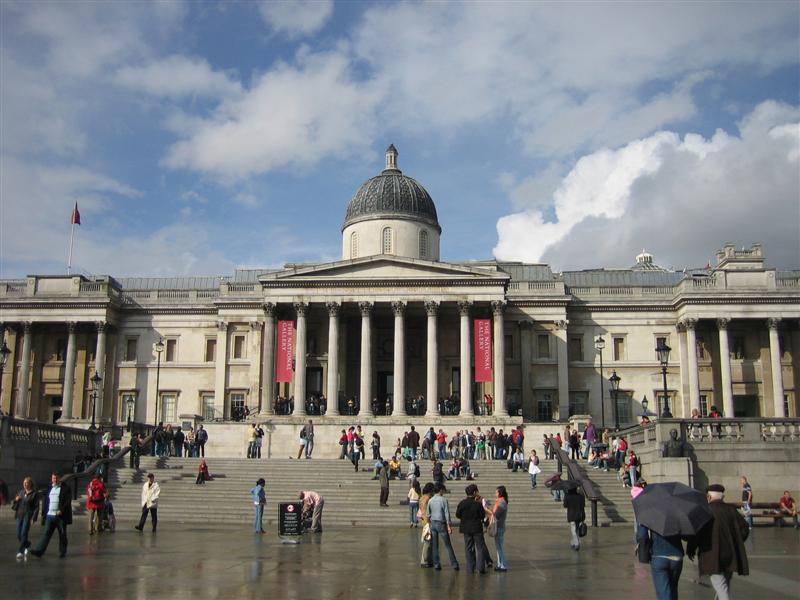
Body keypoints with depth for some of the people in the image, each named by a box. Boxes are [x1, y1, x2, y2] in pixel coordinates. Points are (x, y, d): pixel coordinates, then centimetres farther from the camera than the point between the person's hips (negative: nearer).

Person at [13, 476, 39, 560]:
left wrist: (33, 518, -14)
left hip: (28, 516, -6)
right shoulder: (20, 492, 14)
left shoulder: (35, 494, -2)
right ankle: (28, 544, 33)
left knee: (24, 534, -14)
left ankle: (21, 552, -13)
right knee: (19, 535, 6)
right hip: (19, 515, 6)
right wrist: (16, 500, -5)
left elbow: (36, 507, -6)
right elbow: (13, 505, 18)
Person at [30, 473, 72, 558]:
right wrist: (43, 514, 6)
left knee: (62, 534, 4)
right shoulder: (48, 489, 14)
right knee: (46, 533, -4)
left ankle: (62, 552, 12)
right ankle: (39, 551, -9)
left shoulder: (65, 489, 0)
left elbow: (68, 502, -7)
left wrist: (61, 510, -18)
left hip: (60, 516, -3)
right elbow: (45, 502, 15)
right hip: (49, 515, 3)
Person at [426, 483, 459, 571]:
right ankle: (454, 564, 3)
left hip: (433, 523, 4)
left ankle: (436, 564, 10)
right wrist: (448, 526, -8)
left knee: (434, 546, 9)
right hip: (441, 524, -4)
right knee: (448, 545, 2)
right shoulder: (443, 500, -10)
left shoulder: (430, 501, 4)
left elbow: (428, 514, 8)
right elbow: (447, 513, -11)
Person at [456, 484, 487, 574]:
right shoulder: (478, 503, -13)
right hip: (477, 528, -3)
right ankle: (481, 567, 1)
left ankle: (470, 568, 9)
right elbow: (482, 515, -8)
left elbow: (457, 515, 1)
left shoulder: (462, 503, -5)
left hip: (466, 528, 3)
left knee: (468, 548, 10)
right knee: (480, 547, 7)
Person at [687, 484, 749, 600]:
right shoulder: (731, 509, 5)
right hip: (731, 554, 5)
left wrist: (690, 550, 2)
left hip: (713, 556, -5)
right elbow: (744, 529, 5)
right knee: (725, 585, 20)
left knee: (721, 587, -6)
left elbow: (695, 532, -13)